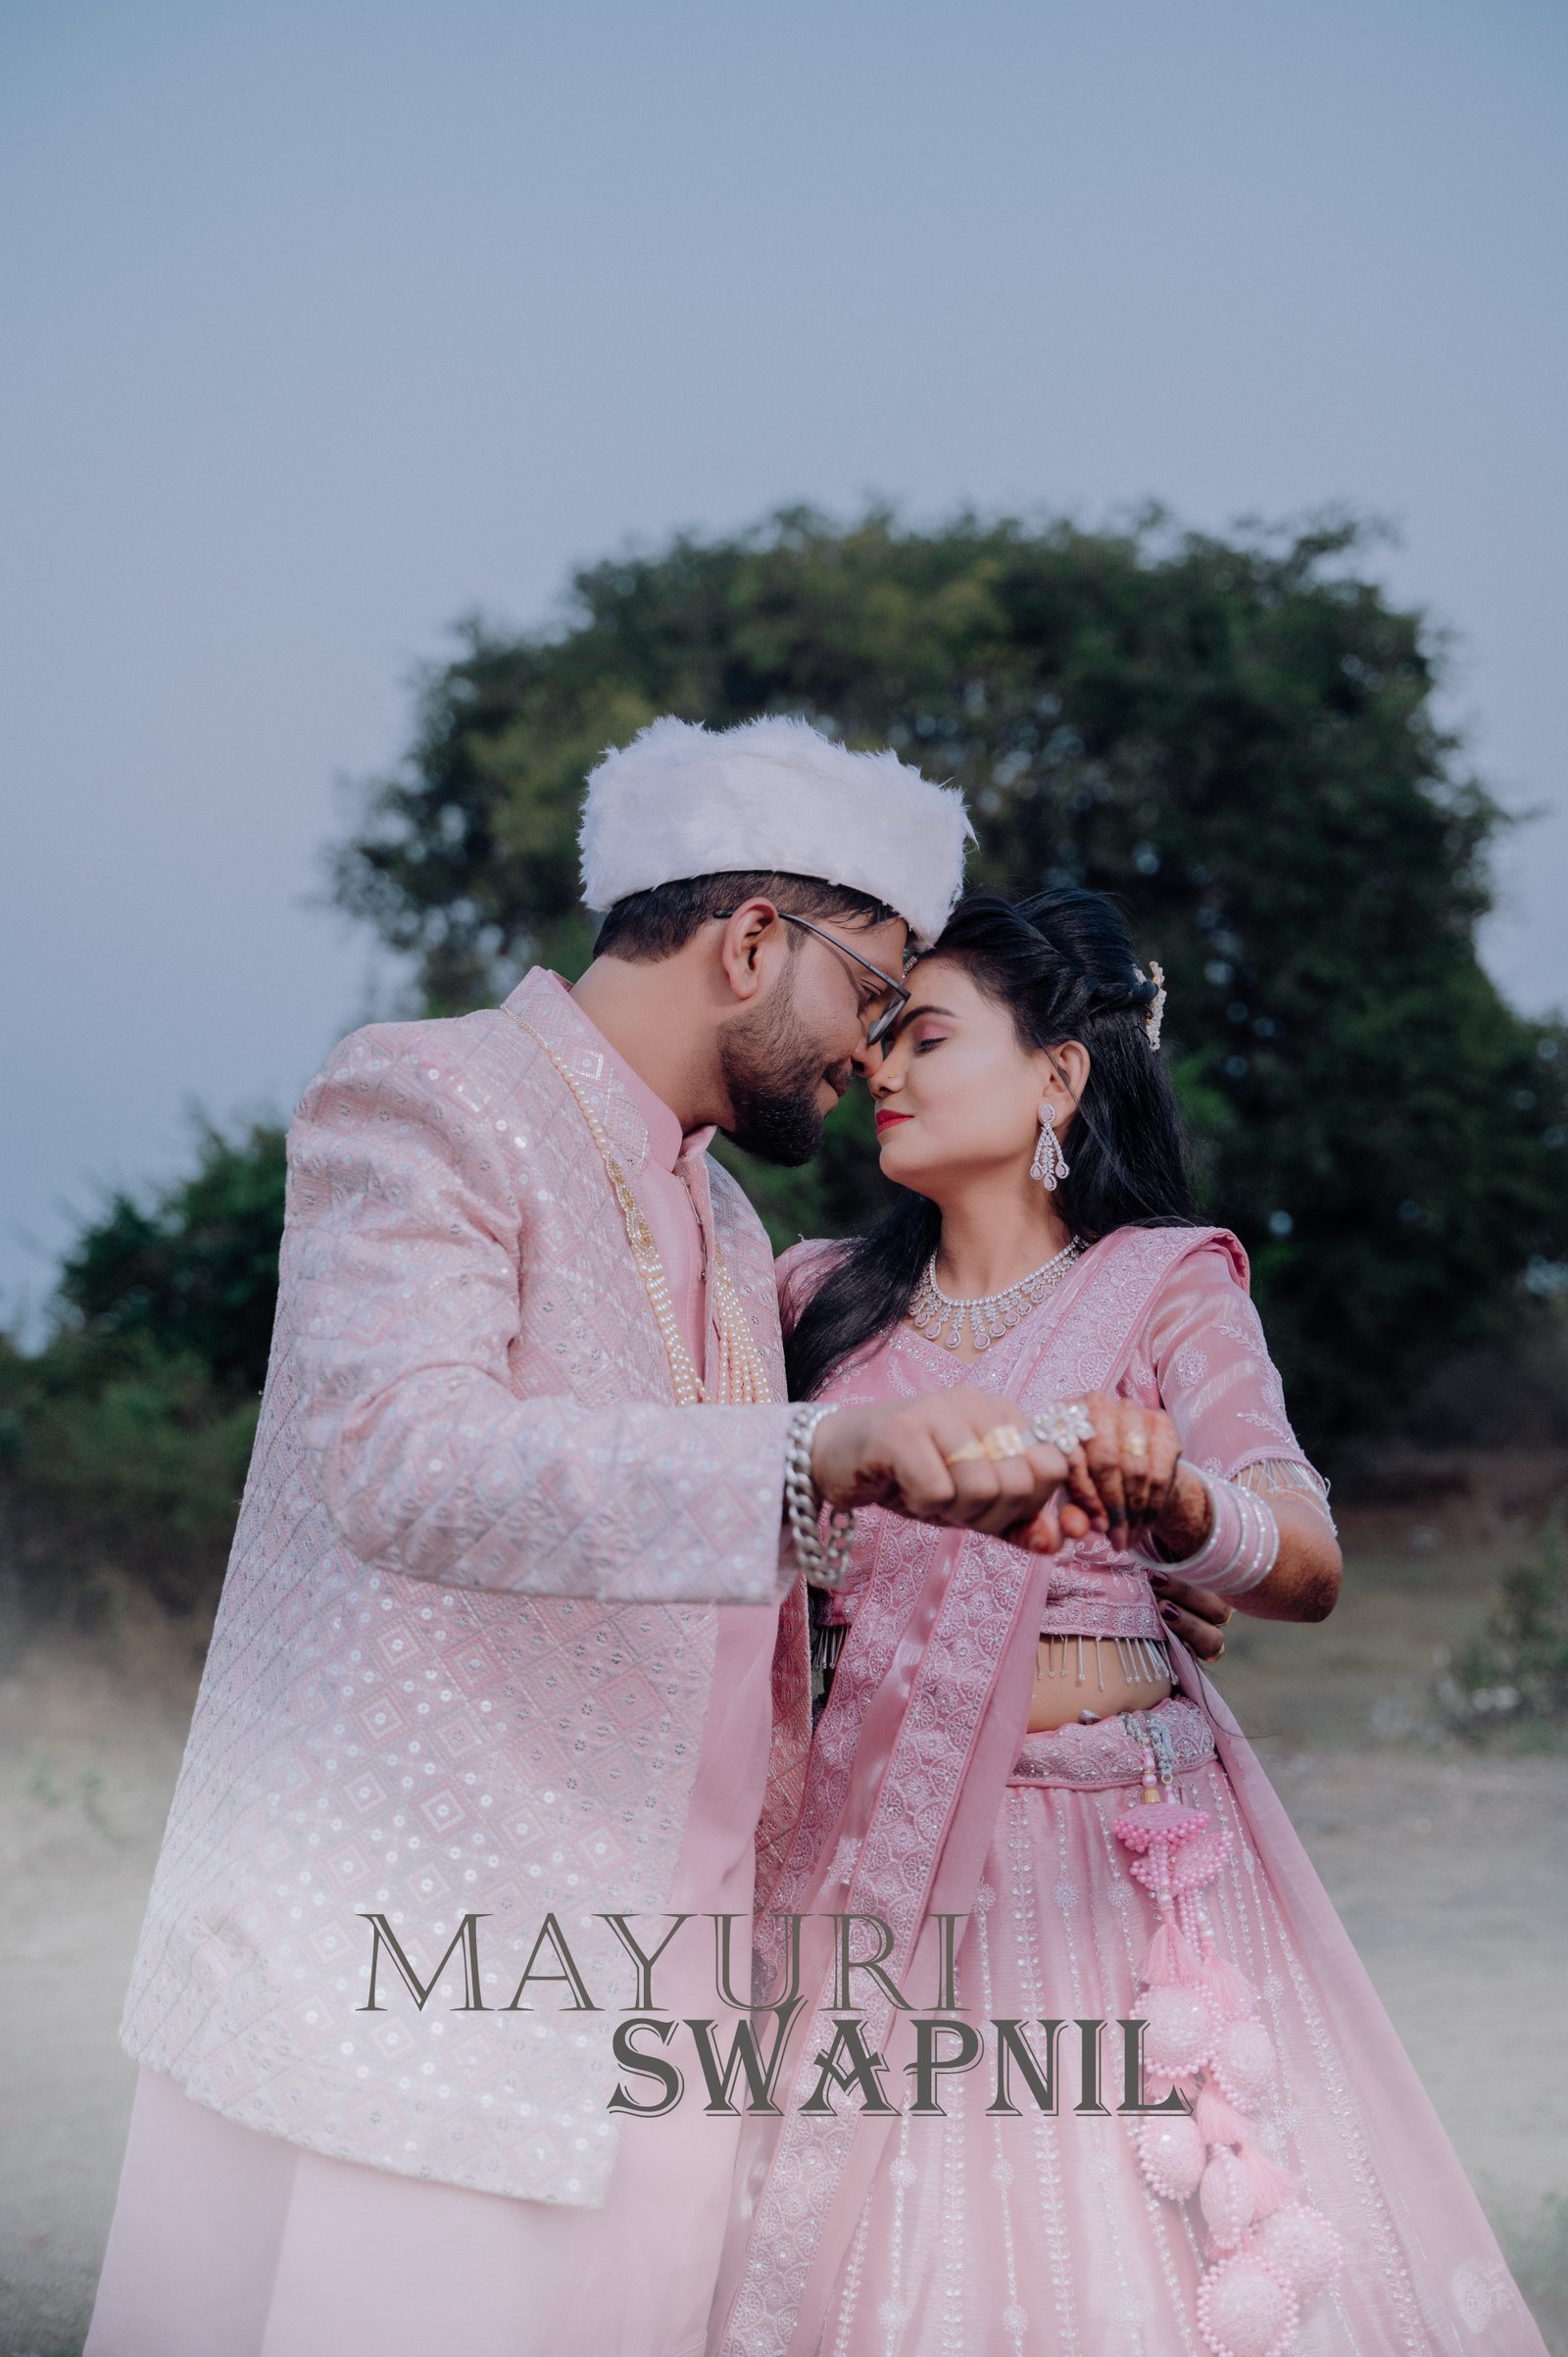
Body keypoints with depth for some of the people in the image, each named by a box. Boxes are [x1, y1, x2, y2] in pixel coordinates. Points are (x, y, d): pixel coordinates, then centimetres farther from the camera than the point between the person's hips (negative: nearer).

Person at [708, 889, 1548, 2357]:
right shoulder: (828, 1297, 9)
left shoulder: (1165, 1290, -3)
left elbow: (1310, 1566, -17)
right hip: (878, 1842, 3)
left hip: (1114, 1853, -3)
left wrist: (1170, 1507, -36)